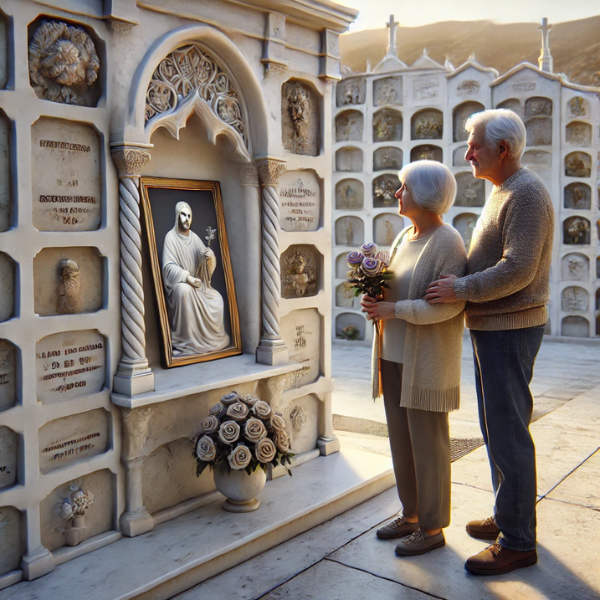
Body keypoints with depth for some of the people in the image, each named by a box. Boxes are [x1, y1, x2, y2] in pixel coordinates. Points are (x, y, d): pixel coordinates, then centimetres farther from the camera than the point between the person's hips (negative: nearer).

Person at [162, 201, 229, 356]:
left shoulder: (195, 238, 11)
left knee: (217, 299, -13)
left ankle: (213, 338, 5)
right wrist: (187, 277, -33)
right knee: (185, 290, -37)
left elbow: (209, 264, 10)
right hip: (178, 284, -6)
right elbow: (168, 266, -18)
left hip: (197, 285, 6)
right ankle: (183, 341, -31)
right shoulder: (171, 237, -7)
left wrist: (210, 256, -15)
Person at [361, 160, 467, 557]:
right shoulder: (405, 237, 12)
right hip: (395, 356, 8)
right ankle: (411, 514, 31)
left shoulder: (448, 242, -13)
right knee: (401, 438, 15)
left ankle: (433, 528, 17)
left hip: (427, 360, -8)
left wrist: (394, 309, -20)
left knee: (427, 442, 2)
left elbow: (449, 303, -22)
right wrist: (375, 299, 0)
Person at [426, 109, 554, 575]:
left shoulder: (526, 194, -15)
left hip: (509, 330, -10)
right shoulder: (501, 193, 16)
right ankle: (509, 516, 31)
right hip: (491, 326, 10)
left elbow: (518, 270, -24)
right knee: (499, 426, 17)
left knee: (508, 432, -4)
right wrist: (459, 284, 8)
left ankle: (518, 542, 6)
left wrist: (460, 290, -18)